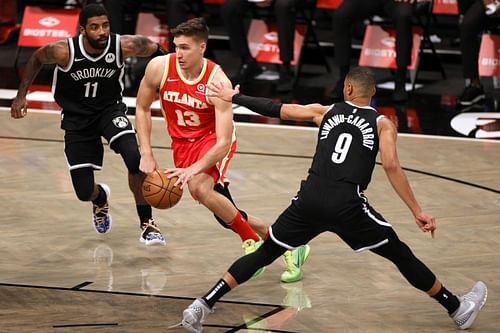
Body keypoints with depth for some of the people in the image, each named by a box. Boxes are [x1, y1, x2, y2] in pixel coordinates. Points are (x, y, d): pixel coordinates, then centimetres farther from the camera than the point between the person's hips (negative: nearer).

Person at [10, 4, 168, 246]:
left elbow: (155, 50, -2)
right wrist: (21, 96, -1)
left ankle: (146, 224, -10)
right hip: (76, 119, 0)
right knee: (84, 192, -2)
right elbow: (36, 59, -2)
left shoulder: (123, 46, -23)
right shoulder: (64, 51, -25)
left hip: (110, 110, 0)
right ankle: (100, 198, 40)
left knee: (135, 159, -29)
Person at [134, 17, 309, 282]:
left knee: (199, 187, -34)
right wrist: (146, 154, -8)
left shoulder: (218, 82, -26)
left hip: (213, 139, -4)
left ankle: (253, 241, -14)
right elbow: (142, 108, 0)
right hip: (183, 142, 4)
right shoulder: (159, 67, -16)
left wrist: (195, 168, -40)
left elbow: (224, 142, -28)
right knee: (224, 213, 4)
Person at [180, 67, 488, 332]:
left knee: (265, 253, 15)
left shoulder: (325, 112, 16)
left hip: (310, 199, 2)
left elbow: (276, 109, 20)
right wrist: (417, 212, -9)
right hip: (347, 205, -2)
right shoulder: (382, 124, 7)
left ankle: (202, 307, 7)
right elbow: (391, 167, -7)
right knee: (401, 255, 13)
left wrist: (234, 97, 33)